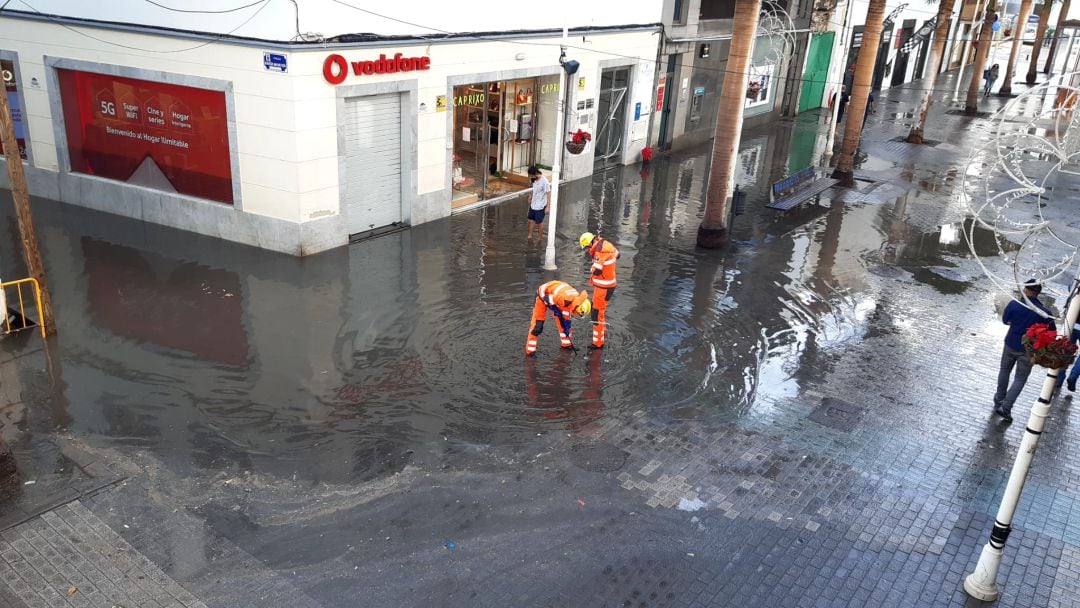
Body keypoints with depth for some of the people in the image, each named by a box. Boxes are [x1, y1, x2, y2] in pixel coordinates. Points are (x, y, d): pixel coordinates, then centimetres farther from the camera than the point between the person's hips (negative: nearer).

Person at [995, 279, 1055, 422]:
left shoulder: (1014, 304, -17)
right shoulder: (1044, 312, -19)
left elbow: (1005, 321, 0)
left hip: (1010, 344, 2)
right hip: (1028, 350, -2)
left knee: (1004, 370, 25)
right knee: (1020, 379, 11)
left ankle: (999, 400, 38)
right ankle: (1005, 408, 3)